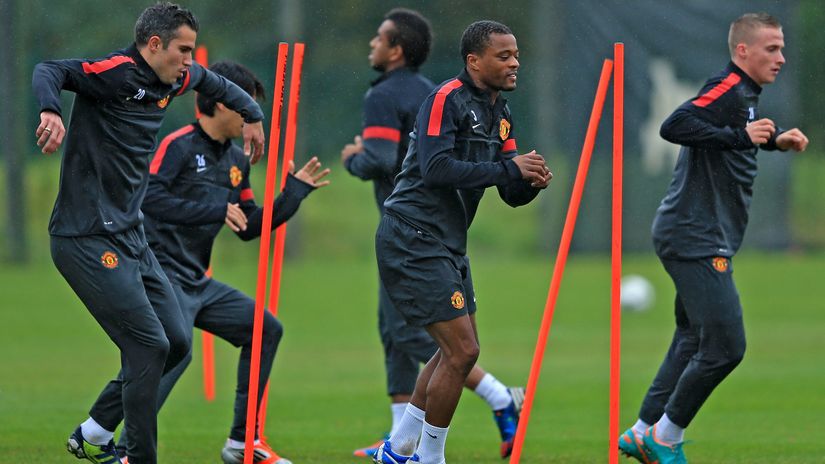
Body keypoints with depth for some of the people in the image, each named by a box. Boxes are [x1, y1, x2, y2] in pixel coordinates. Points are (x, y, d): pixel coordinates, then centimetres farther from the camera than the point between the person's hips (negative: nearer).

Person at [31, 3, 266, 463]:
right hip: (88, 241, -10)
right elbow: (49, 71, -30)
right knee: (149, 346, -13)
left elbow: (209, 81, 34)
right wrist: (51, 111, -48)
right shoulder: (118, 72, -16)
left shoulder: (171, 80, 11)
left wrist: (252, 113, 33)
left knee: (176, 342, 9)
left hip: (130, 238, 10)